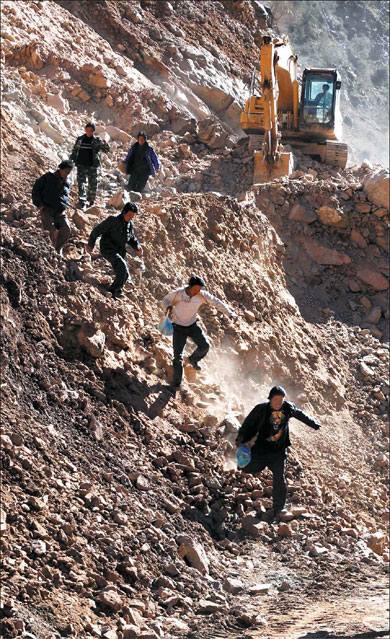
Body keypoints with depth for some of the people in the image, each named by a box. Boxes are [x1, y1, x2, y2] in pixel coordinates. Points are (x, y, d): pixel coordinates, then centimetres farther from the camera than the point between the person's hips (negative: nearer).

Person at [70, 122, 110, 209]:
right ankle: (82, 201, -11)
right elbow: (74, 151, 15)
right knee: (81, 183, -8)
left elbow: (106, 150, -9)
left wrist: (105, 146, -32)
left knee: (93, 185, 7)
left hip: (93, 166, -1)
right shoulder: (80, 139, 5)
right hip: (81, 165, 1)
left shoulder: (97, 140, 0)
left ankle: (91, 201, 24)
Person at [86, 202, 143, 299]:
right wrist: (90, 244, -5)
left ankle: (112, 292, 17)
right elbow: (98, 229, -9)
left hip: (119, 251, 8)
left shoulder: (130, 224, 7)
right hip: (108, 249, -8)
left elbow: (132, 239, 20)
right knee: (122, 265, -27)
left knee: (124, 275, 3)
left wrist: (138, 248, 0)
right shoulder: (113, 220, -14)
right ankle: (118, 289, -19)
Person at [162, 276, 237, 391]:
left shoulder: (201, 295, -16)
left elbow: (216, 302, -6)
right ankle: (176, 382, 3)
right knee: (178, 355, -8)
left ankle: (193, 359, 27)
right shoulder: (178, 293, -22)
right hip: (179, 328, -3)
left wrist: (229, 313, -11)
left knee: (204, 346, -8)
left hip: (192, 325, 3)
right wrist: (168, 307, -29)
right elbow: (165, 300, -6)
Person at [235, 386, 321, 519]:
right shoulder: (261, 409, -12)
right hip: (262, 447, -2)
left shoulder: (288, 408, -2)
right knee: (248, 468, -1)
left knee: (279, 477, -2)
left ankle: (279, 507, 7)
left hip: (279, 449, 2)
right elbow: (248, 423, -6)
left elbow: (301, 415, 16)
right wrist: (240, 439, -13)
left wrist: (314, 425, 27)